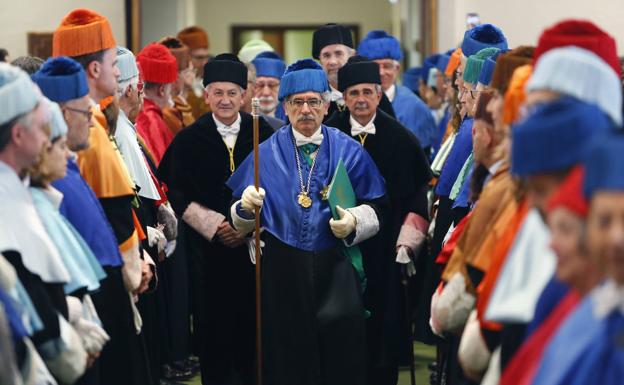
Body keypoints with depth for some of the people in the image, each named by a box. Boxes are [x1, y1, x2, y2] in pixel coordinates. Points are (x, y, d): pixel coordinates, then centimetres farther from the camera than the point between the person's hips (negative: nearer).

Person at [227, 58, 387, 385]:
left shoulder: (349, 152, 6)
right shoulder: (266, 154, 7)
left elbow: (376, 209, 3)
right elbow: (241, 223, 5)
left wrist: (354, 222, -16)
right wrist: (246, 207, -16)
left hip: (336, 269, 0)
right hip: (282, 270, 1)